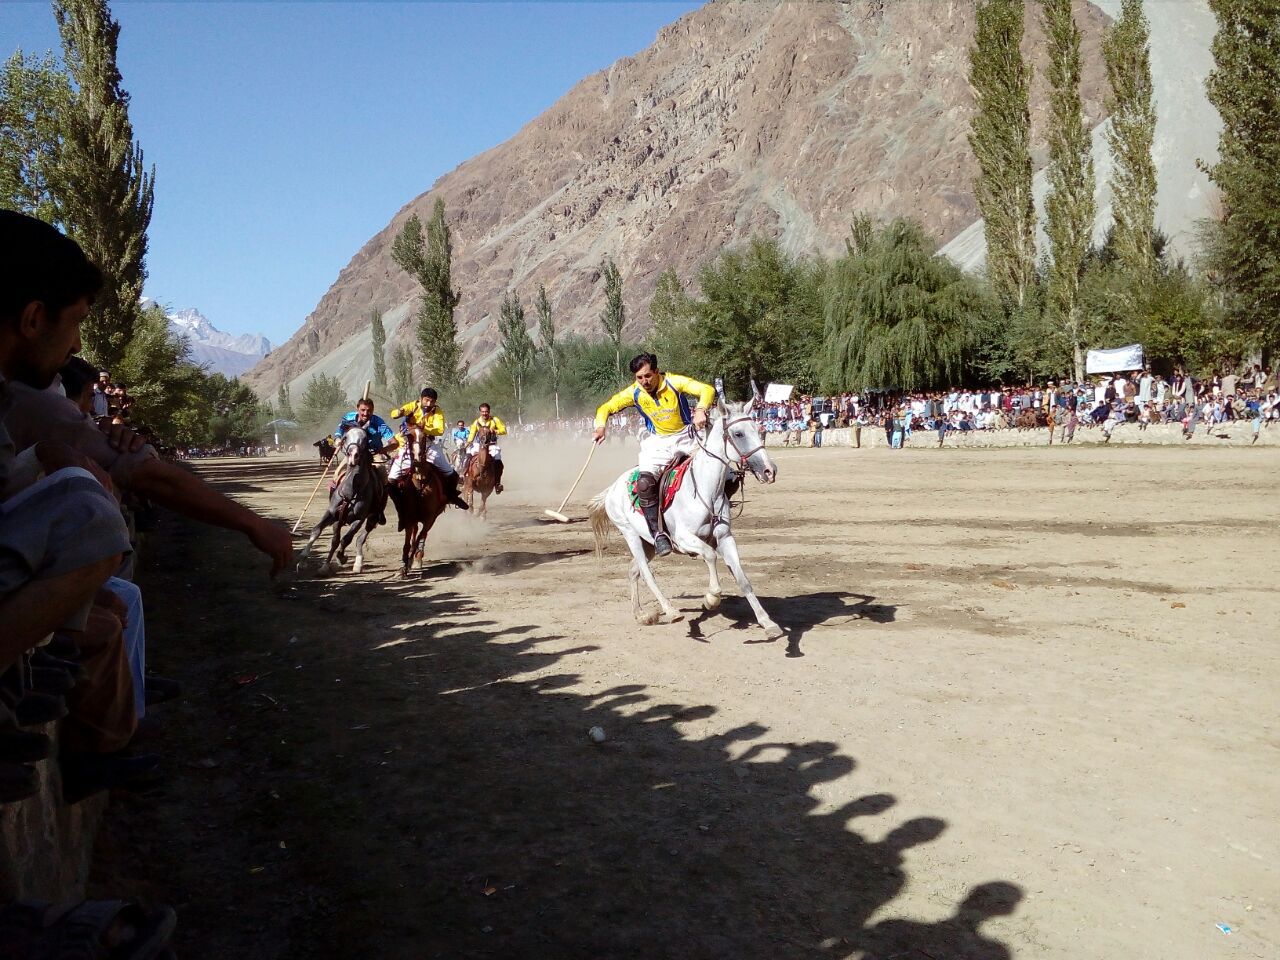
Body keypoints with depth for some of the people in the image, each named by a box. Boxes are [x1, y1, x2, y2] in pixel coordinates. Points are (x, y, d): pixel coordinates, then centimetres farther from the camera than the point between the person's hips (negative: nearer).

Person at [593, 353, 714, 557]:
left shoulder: (674, 382, -14)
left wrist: (700, 410, -43)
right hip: (658, 442, 1)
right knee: (644, 483, -24)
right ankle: (658, 534, -17)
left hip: (686, 436, 0)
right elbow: (605, 408, 2)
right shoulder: (633, 393, -6)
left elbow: (707, 390, -23)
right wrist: (601, 426, -20)